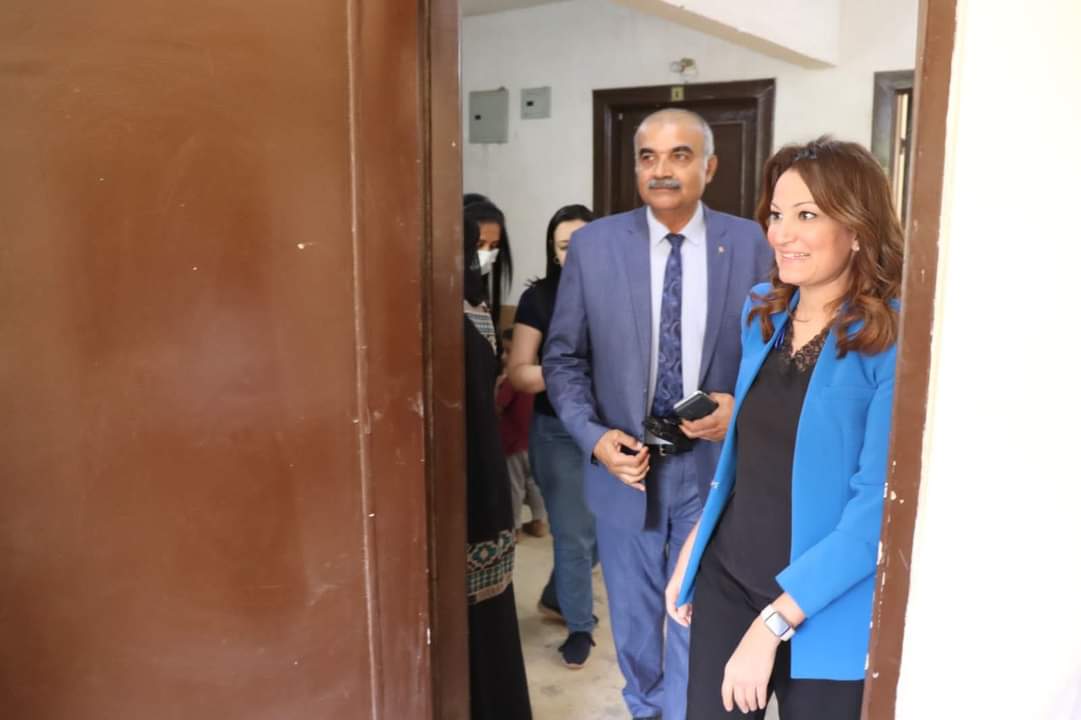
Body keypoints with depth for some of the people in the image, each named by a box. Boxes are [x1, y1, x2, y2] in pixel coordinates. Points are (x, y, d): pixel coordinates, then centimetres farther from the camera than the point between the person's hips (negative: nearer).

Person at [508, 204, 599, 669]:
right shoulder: (538, 298, -6)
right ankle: (579, 625, 25)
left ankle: (557, 597, 43)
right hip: (558, 432, -3)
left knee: (604, 528, 16)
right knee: (573, 533, 4)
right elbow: (518, 373, -9)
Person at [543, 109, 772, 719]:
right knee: (634, 618, 21)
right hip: (626, 466, 2)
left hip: (713, 466, -1)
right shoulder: (593, 245, -5)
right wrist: (595, 435, -14)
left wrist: (741, 407, -16)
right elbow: (563, 358, -1)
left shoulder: (750, 245, -6)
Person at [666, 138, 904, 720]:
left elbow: (877, 507, -20)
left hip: (825, 612, -5)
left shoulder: (894, 340, -17)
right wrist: (693, 546, 8)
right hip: (726, 580, 5)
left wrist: (773, 622, -19)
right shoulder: (762, 313, 2)